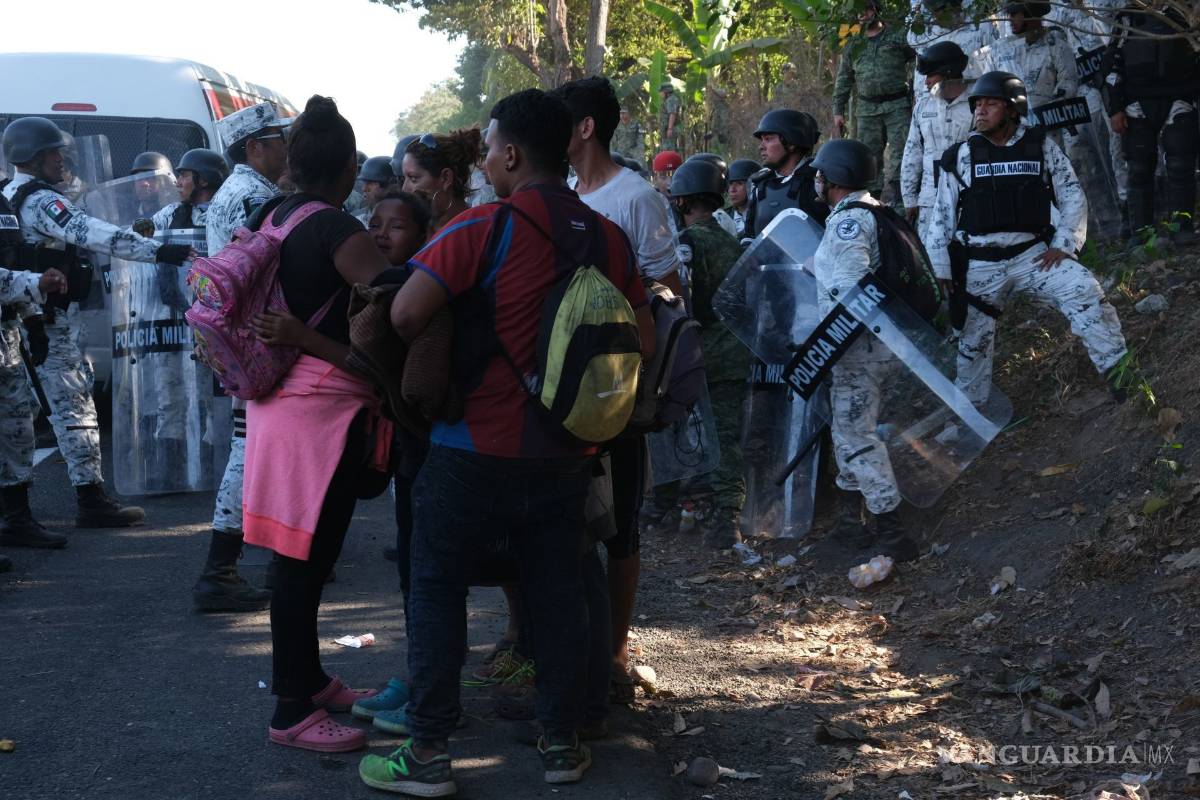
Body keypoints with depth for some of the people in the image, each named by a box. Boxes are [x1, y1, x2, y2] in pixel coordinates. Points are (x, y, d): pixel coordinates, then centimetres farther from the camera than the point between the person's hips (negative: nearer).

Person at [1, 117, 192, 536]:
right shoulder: (40, 201, -16)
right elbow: (93, 234, -27)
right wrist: (158, 251, -31)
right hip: (51, 322, -10)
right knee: (73, 406, -6)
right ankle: (91, 501, -3)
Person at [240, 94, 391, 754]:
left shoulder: (274, 217, 9)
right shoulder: (337, 230, -17)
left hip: (281, 395, 9)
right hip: (324, 403, -9)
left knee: (302, 555, 18)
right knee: (306, 559, -3)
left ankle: (308, 679, 31)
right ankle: (292, 713, 4)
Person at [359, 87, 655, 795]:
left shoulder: (485, 229, -13)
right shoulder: (609, 239, 4)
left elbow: (407, 313, -20)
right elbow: (644, 339, 12)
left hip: (476, 450, -5)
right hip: (567, 455, 5)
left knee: (438, 590, 5)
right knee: (558, 593, 12)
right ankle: (562, 741, 19)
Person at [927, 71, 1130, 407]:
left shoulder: (1041, 147, -1)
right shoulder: (962, 156, -1)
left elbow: (1072, 197, 3)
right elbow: (942, 219, 3)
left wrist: (1063, 246, -9)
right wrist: (940, 275, 1)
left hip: (1031, 253, -1)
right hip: (979, 264, 1)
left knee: (1084, 290, -23)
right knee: (973, 341, 9)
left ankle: (1121, 375, -17)